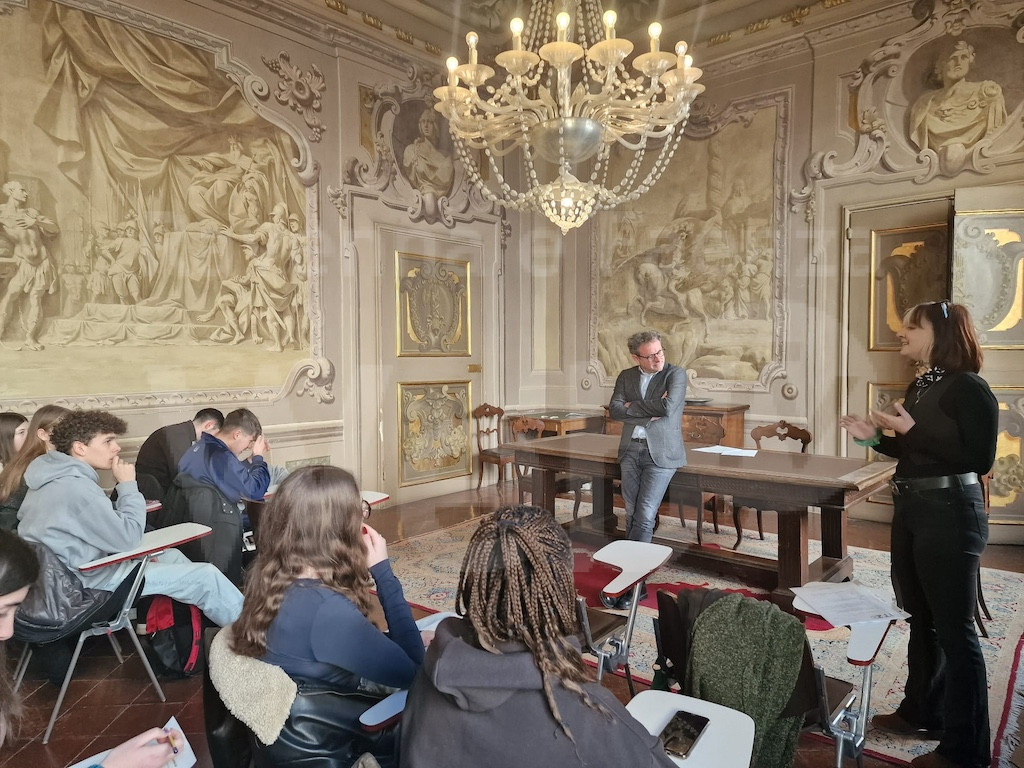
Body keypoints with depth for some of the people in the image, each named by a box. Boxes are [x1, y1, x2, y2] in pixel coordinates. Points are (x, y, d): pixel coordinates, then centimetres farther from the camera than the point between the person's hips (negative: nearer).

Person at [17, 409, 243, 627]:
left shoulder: (55, 477, 6)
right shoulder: (76, 487, -26)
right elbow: (128, 538, -23)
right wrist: (128, 485, -16)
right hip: (86, 579, -10)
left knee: (171, 555, 20)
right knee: (206, 576, -10)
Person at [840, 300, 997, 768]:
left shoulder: (968, 388, -14)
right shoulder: (919, 387, 9)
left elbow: (980, 460, -21)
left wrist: (913, 430, -22)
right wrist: (874, 437, 3)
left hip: (950, 514, -9)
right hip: (910, 508, 9)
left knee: (953, 629, 2)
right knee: (921, 619, 20)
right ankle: (922, 712, 38)